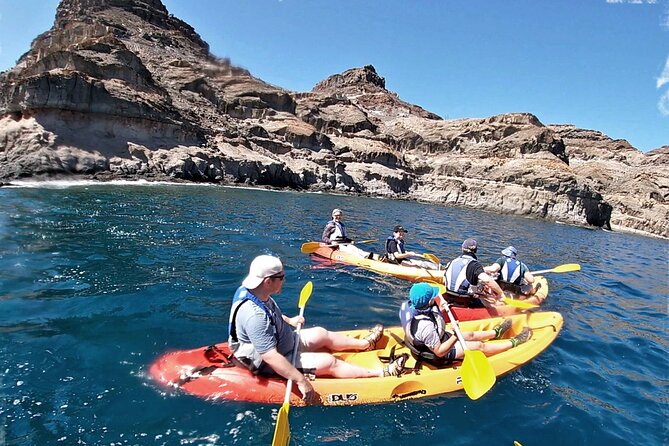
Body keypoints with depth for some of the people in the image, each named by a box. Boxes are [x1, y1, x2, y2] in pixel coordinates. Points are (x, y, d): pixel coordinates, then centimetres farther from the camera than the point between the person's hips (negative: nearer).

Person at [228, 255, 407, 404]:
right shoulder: (254, 315, -38)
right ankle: (382, 373, 3)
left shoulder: (257, 293, -8)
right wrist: (301, 380, -33)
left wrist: (288, 320, 11)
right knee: (329, 361, -10)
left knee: (322, 334, 16)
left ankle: (365, 343, 38)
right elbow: (271, 358, -38)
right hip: (272, 366, -10)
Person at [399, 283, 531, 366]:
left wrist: (439, 311, -5)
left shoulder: (409, 305, -19)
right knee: (480, 346, 5)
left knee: (471, 335, 23)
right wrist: (455, 336, -34)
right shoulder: (425, 326, -43)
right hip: (438, 356, -7)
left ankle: (496, 332, 48)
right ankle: (513, 343, 26)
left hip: (426, 345, 7)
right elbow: (439, 352, -31)